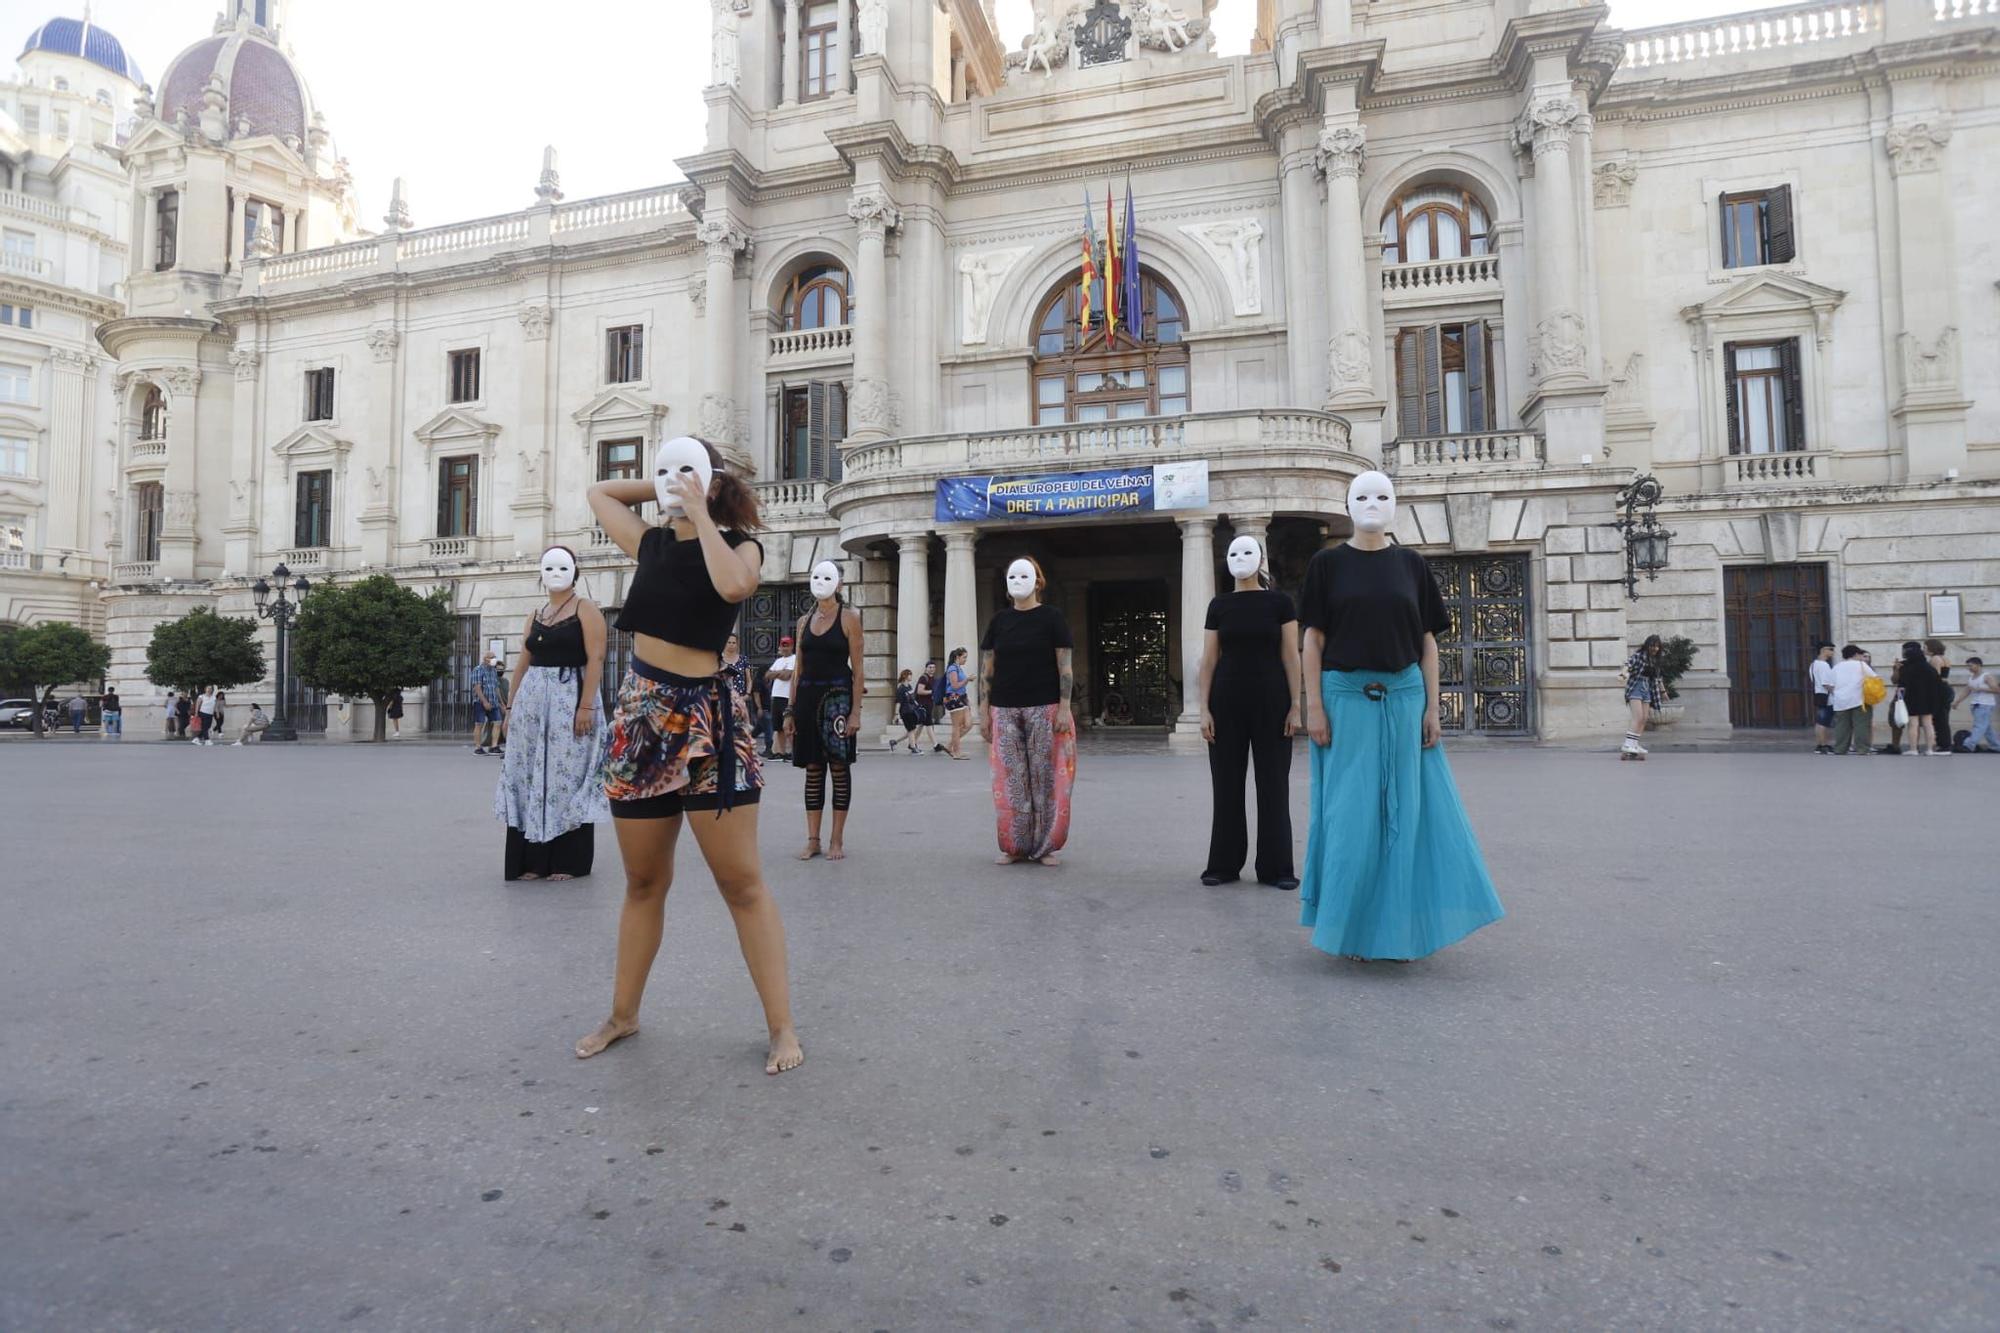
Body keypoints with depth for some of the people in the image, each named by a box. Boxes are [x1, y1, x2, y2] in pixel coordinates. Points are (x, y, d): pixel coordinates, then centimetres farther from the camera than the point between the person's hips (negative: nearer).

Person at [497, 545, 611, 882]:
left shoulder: (585, 609, -2)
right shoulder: (535, 615, 17)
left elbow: (595, 659, -12)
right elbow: (522, 663, 16)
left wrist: (585, 706, -20)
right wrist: (511, 706, 10)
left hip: (570, 699, -6)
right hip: (532, 702, 6)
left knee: (567, 776, -3)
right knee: (531, 778, 6)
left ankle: (568, 861, 3)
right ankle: (533, 859, 13)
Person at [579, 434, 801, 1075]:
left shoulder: (740, 544, 1)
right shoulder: (651, 542, 14)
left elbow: (734, 585, -23)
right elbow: (598, 491, 31)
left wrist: (699, 512, -11)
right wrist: (662, 493, 19)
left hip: (706, 715, -5)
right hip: (640, 712, 5)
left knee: (742, 882, -5)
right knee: (644, 882, 15)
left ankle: (782, 1026, 4)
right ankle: (624, 1014, 30)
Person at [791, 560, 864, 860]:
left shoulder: (849, 617, -1)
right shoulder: (804, 621, 13)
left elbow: (857, 668, -5)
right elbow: (798, 669, 14)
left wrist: (856, 711, -12)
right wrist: (791, 709, 9)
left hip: (837, 695, -4)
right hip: (807, 696, 4)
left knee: (838, 767, 0)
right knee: (813, 769, 6)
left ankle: (837, 840, 7)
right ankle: (813, 839, 12)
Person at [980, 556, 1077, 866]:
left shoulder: (1051, 617, 2)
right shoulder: (999, 620, 11)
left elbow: (1065, 667, -2)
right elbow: (986, 670, 11)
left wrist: (1065, 708, -11)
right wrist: (985, 713, 5)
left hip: (1044, 709, -3)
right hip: (1005, 710, 3)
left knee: (1046, 777, 0)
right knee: (1010, 779, 3)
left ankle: (1048, 846, 10)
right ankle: (1015, 845, 14)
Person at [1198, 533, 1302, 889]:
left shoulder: (1279, 602, 2)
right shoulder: (1219, 605, 7)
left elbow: (1291, 657, 0)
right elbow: (1208, 660, 5)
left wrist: (1296, 706, -6)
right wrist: (1204, 709, -2)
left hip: (1270, 700, -1)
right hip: (1227, 701, 2)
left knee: (1273, 783, 2)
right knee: (1227, 783, 5)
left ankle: (1275, 867, 12)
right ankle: (1224, 864, 15)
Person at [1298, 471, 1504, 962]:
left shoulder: (1411, 565, 9)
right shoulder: (1328, 563, 3)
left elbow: (1427, 641, 8)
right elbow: (1312, 640, 0)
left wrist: (1432, 708, 0)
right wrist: (1314, 707, -8)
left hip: (1402, 699, 2)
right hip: (1345, 699, -2)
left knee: (1403, 809, 5)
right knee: (1350, 811, 1)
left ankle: (1397, 925, 18)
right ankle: (1348, 925, 14)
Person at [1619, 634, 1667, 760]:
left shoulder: (1655, 660, 15)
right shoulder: (1638, 655, -7)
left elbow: (1657, 678, 26)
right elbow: (1629, 663, -26)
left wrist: (1663, 691, 34)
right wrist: (1624, 673, -47)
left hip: (1647, 689, 8)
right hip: (1636, 687, -8)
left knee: (1644, 718, 2)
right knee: (1638, 717, -19)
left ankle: (1635, 745, 5)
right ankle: (1628, 745, -23)